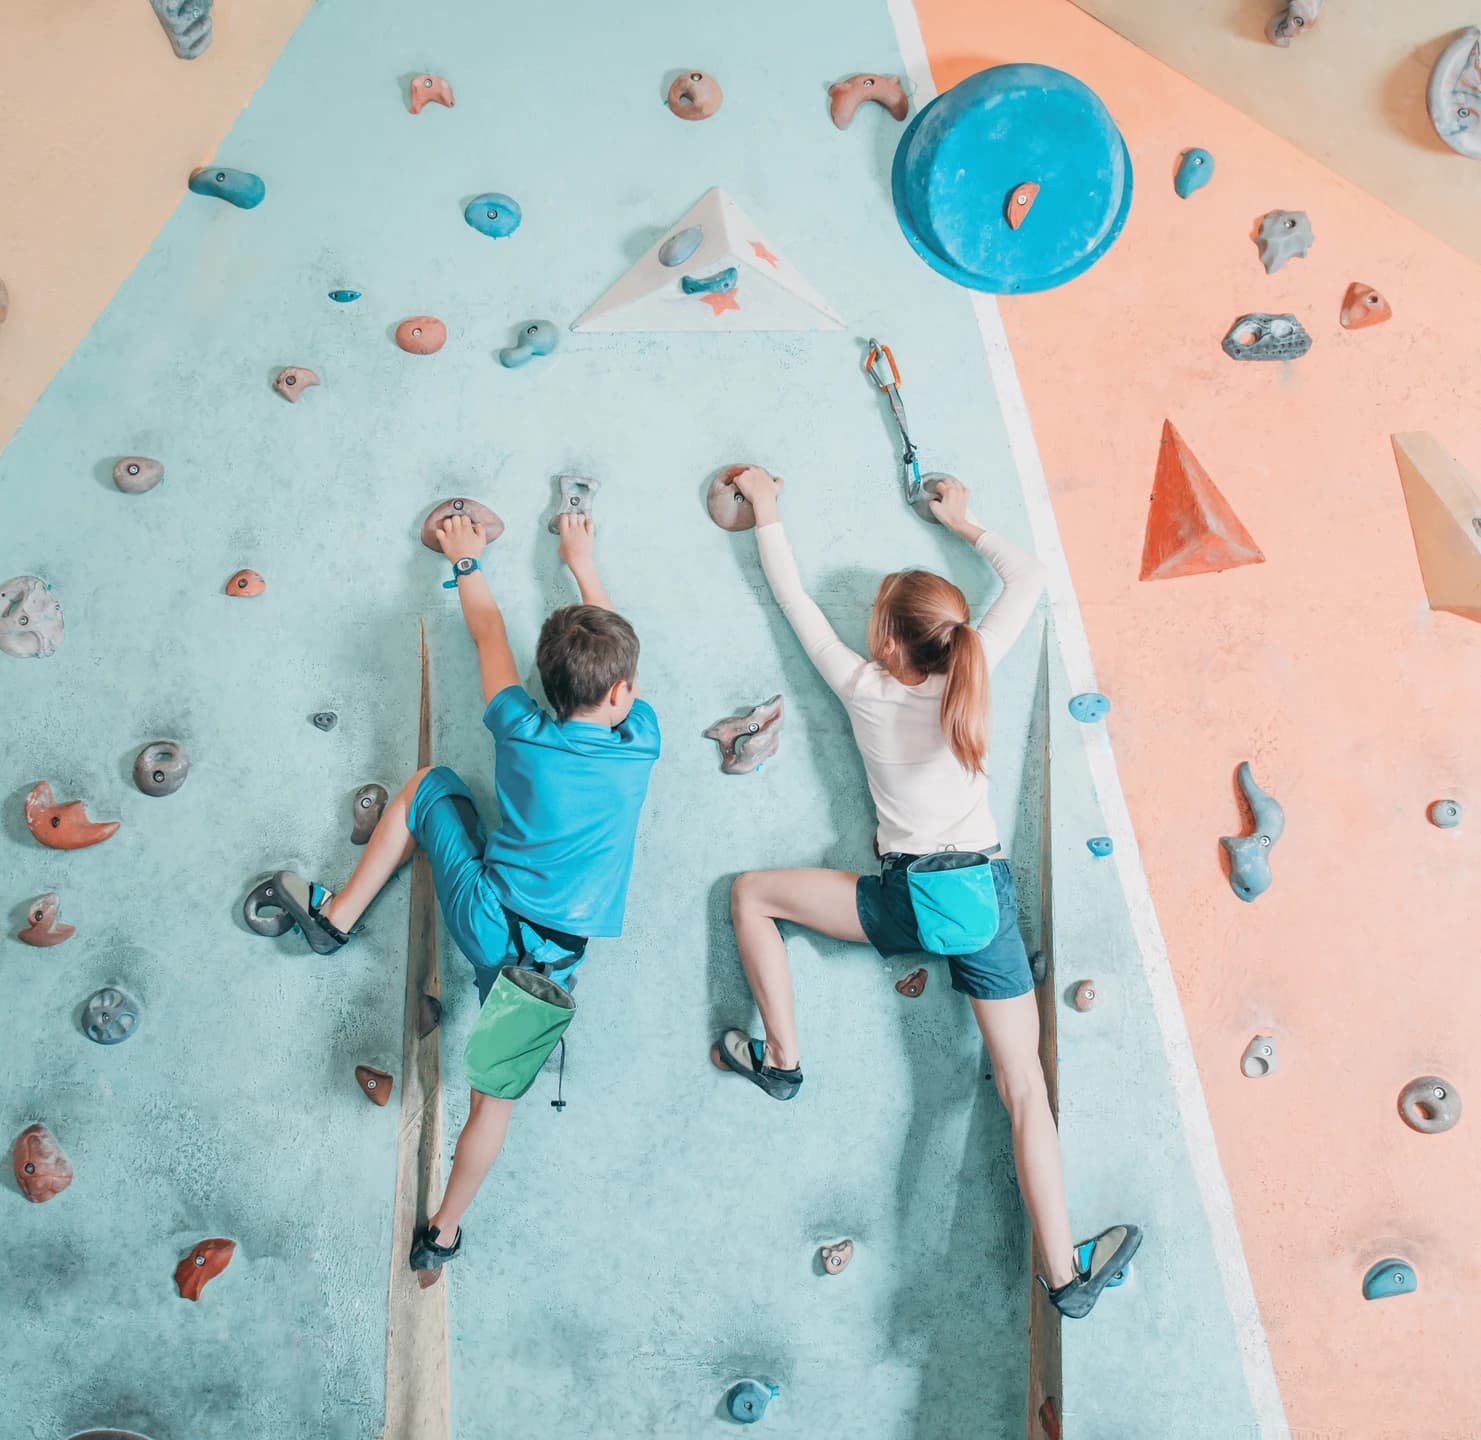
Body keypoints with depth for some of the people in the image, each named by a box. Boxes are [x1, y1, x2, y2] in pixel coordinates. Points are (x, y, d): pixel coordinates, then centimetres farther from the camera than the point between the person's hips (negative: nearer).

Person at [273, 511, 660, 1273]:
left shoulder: (522, 730, -5)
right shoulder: (640, 742, -7)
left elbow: (490, 634, 12)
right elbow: (614, 638, 12)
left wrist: (466, 562, 29)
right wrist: (581, 563, 23)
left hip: (479, 914, 1)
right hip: (545, 965, -1)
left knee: (430, 782, 25)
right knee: (493, 1097, 18)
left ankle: (336, 914, 26)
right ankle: (443, 1232, 25)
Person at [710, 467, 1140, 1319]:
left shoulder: (864, 690, -1)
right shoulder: (971, 675, 1)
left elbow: (794, 600, 11)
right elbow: (1031, 579, 15)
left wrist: (766, 512, 22)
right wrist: (965, 524, 26)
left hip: (905, 901, -2)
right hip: (984, 895, 2)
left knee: (752, 893, 17)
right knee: (1025, 1088, 6)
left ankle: (781, 1059, 19)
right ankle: (1067, 1273, 6)